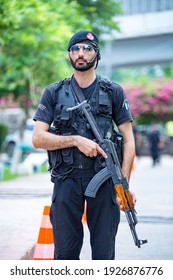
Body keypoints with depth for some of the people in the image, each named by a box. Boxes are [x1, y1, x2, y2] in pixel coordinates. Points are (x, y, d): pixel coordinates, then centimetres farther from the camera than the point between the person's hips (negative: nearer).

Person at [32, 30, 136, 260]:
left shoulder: (114, 93, 7)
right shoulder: (54, 93, 8)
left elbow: (128, 139, 4)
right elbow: (38, 138, 2)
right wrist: (76, 140, -13)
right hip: (66, 179, 1)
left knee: (104, 253, 3)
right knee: (65, 253, 4)